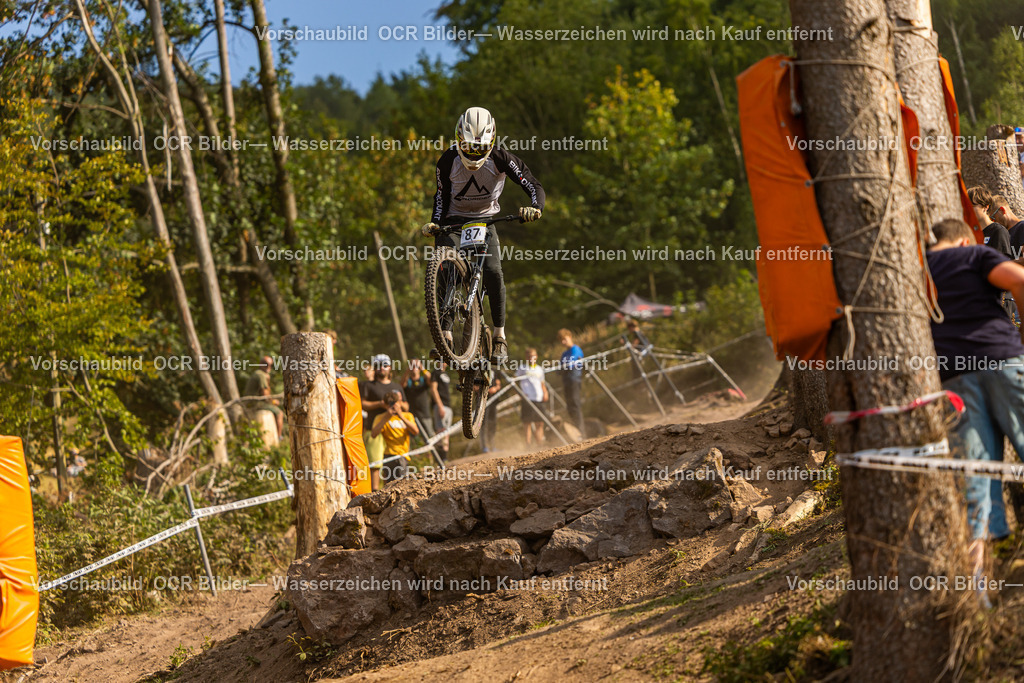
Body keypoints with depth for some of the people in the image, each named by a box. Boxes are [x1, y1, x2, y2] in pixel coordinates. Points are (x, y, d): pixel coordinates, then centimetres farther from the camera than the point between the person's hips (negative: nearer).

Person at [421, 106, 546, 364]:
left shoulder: (500, 159, -21)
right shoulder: (448, 161, -17)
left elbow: (534, 186, -21)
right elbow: (442, 196, -6)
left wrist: (535, 208, -41)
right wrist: (435, 223, -23)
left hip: (484, 220, -1)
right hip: (453, 220, 1)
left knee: (493, 271, -23)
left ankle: (500, 336, -9)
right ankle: (445, 337, -22)